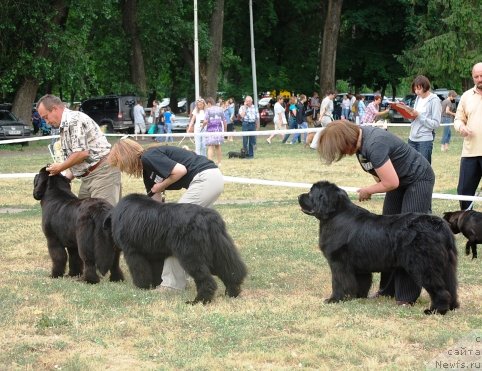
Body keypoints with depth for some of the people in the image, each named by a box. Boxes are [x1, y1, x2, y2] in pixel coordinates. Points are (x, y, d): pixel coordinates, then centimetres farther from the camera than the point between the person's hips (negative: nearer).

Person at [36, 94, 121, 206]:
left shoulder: (74, 120, -13)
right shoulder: (65, 126, 19)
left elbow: (82, 153, -20)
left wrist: (60, 167, -8)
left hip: (103, 171, -10)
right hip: (87, 177, 10)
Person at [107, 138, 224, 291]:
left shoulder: (149, 158, -9)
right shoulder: (147, 169, 20)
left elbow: (180, 170, -19)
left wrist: (161, 186, -4)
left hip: (204, 179, -10)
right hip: (214, 180, 10)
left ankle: (173, 283, -2)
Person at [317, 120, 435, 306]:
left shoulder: (374, 144, -32)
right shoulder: (359, 136, -5)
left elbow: (391, 183, -29)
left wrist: (368, 191, -13)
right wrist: (377, 182, -4)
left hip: (418, 179, -9)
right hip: (400, 179, 9)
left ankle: (408, 295, -9)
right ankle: (388, 288, 11)